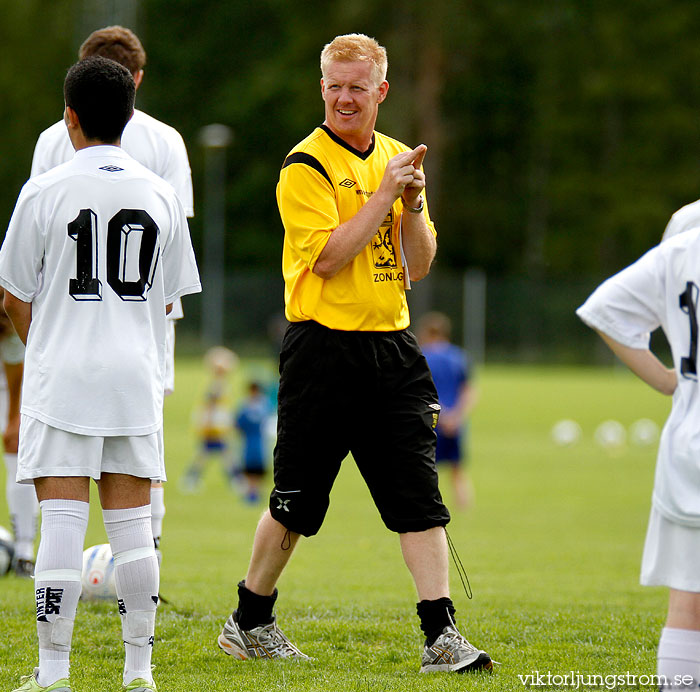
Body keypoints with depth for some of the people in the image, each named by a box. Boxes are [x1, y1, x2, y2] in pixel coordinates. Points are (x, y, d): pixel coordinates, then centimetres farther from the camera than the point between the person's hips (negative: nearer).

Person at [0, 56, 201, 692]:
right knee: (131, 522, 8)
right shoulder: (160, 195, 4)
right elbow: (167, 299, 11)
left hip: (61, 376, -3)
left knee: (62, 521, -4)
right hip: (135, 376, 3)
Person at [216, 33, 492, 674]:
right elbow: (328, 257, -17)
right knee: (297, 500, 5)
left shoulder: (397, 159, 12)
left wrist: (413, 206, -6)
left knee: (420, 494, -4)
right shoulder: (306, 165, -7)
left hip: (391, 348, 5)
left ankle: (441, 635, -5)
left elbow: (417, 266, 11)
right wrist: (383, 196, -16)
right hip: (324, 349, -5)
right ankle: (250, 623, 22)